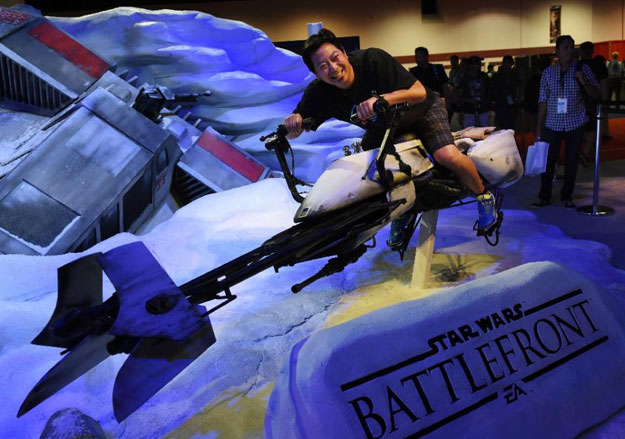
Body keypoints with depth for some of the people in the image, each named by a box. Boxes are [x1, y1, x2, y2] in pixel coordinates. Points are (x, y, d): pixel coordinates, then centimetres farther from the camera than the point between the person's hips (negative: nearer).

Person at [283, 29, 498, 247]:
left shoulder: (373, 59, -34)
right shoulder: (319, 92, -22)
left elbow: (420, 92, -36)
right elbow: (294, 132, -17)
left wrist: (381, 99, -53)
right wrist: (293, 121, -42)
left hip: (422, 111, -5)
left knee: (447, 156, -27)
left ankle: (483, 196, 4)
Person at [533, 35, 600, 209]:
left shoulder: (583, 69, 1)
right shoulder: (548, 72, 3)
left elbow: (596, 95, 1)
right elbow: (543, 101, 4)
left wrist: (584, 82, -18)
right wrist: (539, 127, 1)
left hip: (575, 123, 0)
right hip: (552, 124, 0)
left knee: (571, 161, 6)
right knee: (548, 160, -1)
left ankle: (567, 197, 17)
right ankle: (544, 196, 10)